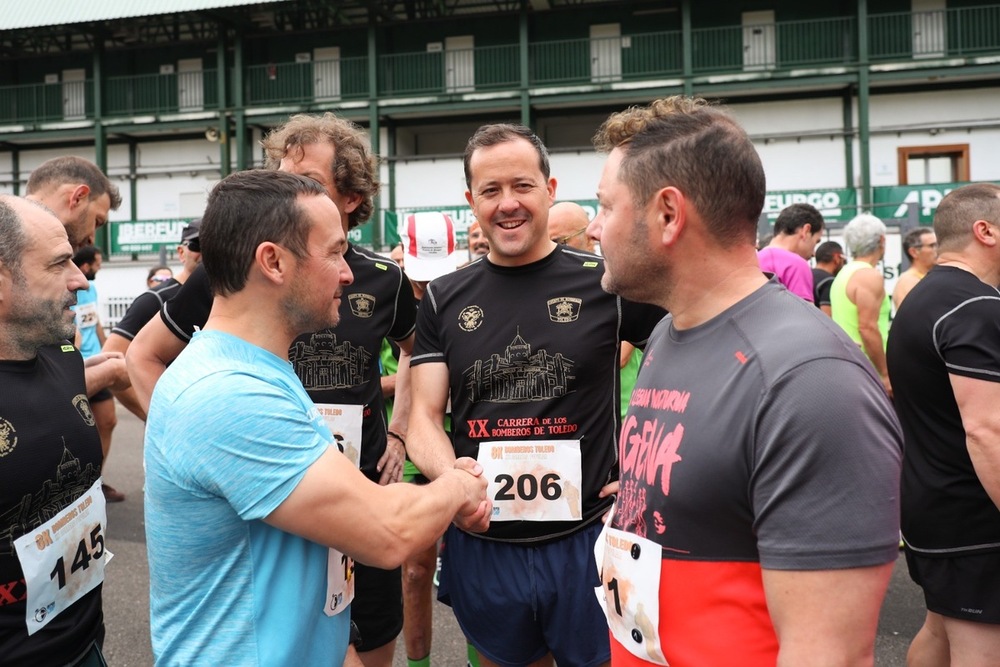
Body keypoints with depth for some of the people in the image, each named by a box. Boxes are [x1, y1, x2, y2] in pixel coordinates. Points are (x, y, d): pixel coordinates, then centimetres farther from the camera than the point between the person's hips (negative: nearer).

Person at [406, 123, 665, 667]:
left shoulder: (608, 282, -6)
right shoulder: (443, 299, 2)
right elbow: (424, 417, 1)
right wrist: (450, 477, -19)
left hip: (586, 540, -2)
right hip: (480, 543, 3)